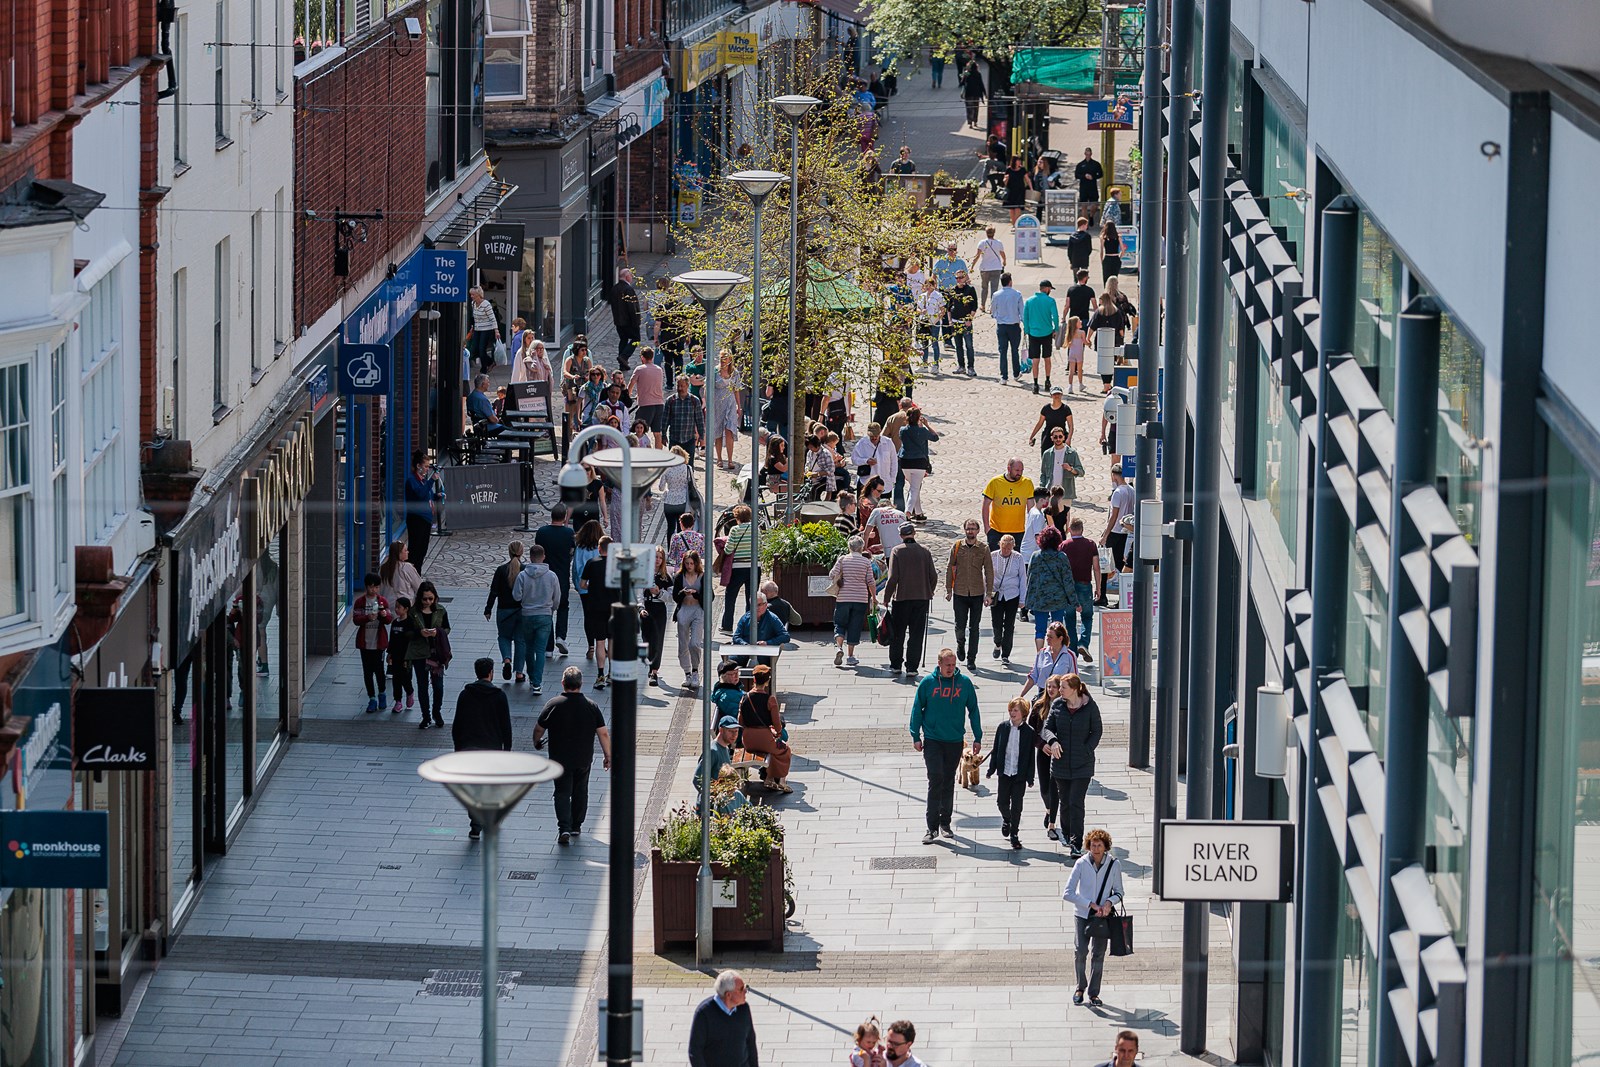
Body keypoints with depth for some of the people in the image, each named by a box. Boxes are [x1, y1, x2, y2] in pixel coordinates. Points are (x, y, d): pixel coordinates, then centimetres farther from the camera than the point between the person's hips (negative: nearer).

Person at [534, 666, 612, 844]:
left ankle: (564, 828, -13)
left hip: (560, 759, -2)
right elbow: (603, 733, -5)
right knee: (580, 792, 19)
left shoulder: (553, 705, -11)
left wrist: (537, 742, 20)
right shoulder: (591, 706, -7)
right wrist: (607, 756, 6)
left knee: (562, 792, 3)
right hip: (583, 759, 2)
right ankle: (576, 826, 27)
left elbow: (538, 729, -1)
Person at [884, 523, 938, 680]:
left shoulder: (897, 552, -6)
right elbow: (933, 577, 1)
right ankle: (912, 668, 2)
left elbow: (893, 578, -10)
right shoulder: (925, 552, 0)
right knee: (916, 634, 5)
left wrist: (886, 599, -3)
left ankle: (895, 665, 17)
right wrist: (928, 593, 18)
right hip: (922, 599, 2)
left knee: (897, 634, 11)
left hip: (901, 598, -2)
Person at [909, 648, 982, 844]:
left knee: (949, 782, 11)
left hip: (955, 740, 2)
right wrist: (916, 736, 0)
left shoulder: (964, 682, -1)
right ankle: (932, 827, -7)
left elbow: (973, 710, 7)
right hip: (932, 740, -2)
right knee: (935, 780, -10)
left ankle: (945, 822, 23)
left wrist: (977, 737, 6)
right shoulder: (928, 682, -4)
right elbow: (917, 709, 3)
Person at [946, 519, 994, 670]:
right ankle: (960, 645, 31)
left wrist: (989, 594, -2)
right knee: (960, 625, -1)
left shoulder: (983, 550, 1)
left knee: (974, 628, 3)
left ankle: (971, 659, 10)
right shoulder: (956, 548, 2)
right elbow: (950, 569, 7)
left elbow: (989, 572, 3)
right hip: (960, 593, 0)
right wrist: (948, 590, 4)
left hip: (977, 594, 0)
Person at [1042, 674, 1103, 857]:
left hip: (1082, 764, -3)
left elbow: (1096, 732, 2)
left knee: (1076, 803, -8)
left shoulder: (1090, 707, -6)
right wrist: (1052, 741, -19)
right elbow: (1047, 728, 3)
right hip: (1061, 763, 3)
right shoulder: (1057, 706, 2)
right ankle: (1067, 835, 32)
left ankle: (1076, 843, -6)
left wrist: (1086, 751, -9)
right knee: (1064, 802, 12)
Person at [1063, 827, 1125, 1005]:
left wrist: (1109, 902, -16)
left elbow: (1118, 892, 7)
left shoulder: (1113, 865, -6)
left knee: (1099, 954, 3)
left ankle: (1094, 992, 15)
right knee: (1081, 952, -7)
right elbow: (1067, 893, -13)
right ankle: (1080, 988, 15)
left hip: (1103, 915, 1)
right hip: (1083, 914, -1)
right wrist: (1091, 904, -17)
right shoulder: (1081, 864, -12)